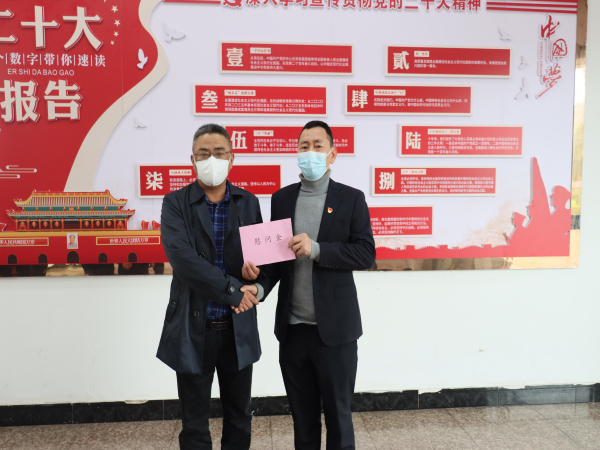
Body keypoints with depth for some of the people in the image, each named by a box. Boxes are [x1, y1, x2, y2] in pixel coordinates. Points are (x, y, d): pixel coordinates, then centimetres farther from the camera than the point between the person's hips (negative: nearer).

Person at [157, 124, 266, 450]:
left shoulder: (249, 203, 4)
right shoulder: (175, 203, -4)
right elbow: (182, 258, -17)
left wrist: (256, 287, -17)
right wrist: (233, 290, -20)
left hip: (239, 328, 2)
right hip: (193, 328, -2)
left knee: (239, 417, 17)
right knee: (195, 424, 12)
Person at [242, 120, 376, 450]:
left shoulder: (351, 199, -2)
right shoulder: (282, 199, 8)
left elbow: (366, 254, -8)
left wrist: (317, 249, -21)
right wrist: (260, 283, -12)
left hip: (334, 329, -3)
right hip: (292, 327, 3)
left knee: (338, 413, 11)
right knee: (302, 415, 17)